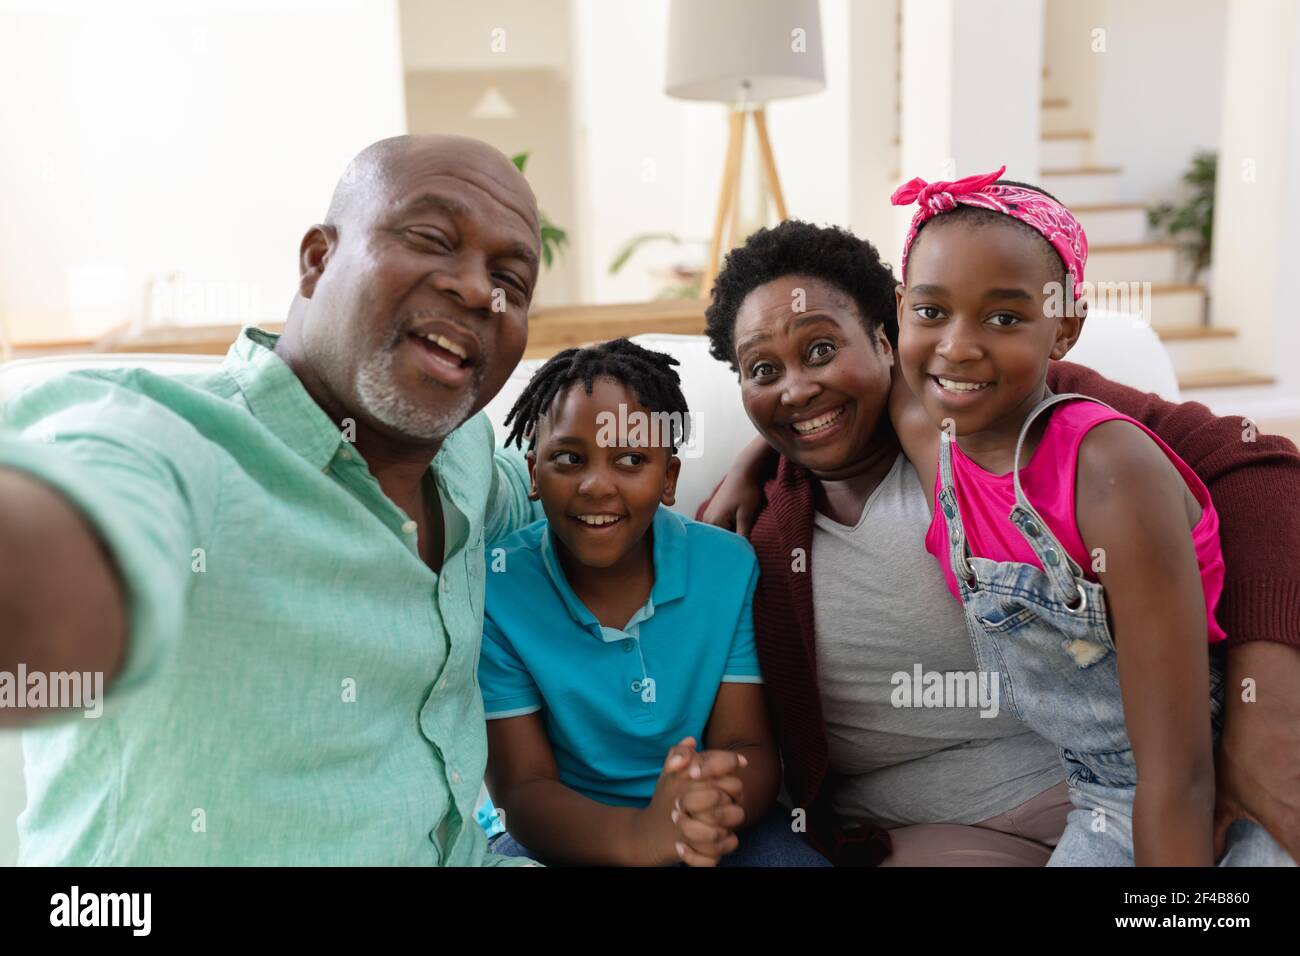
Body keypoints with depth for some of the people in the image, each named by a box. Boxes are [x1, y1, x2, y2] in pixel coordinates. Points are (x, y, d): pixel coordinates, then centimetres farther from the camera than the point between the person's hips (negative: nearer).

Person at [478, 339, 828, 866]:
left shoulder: (730, 567, -8)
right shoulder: (493, 591, -14)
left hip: (724, 834, 3)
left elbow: (752, 750, -8)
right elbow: (524, 790, -14)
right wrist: (637, 834, -34)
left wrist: (717, 801, -32)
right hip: (563, 834, -2)